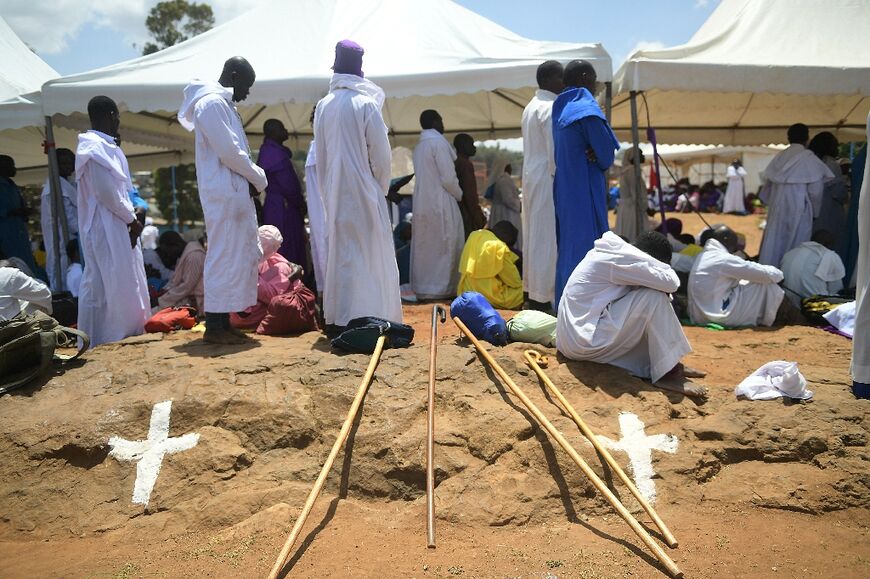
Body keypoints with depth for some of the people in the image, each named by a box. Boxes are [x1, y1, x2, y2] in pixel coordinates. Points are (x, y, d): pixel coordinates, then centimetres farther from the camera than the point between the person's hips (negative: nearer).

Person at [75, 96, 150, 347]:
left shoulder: (104, 145, 16)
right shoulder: (95, 147, -13)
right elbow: (105, 192, -19)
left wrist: (130, 216, 4)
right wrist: (132, 218, -10)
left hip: (117, 226, 10)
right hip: (105, 228, -10)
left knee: (123, 283, 13)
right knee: (106, 284, -5)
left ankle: (126, 332, 21)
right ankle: (102, 341, 2)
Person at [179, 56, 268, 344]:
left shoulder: (223, 104, 21)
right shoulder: (211, 103, -10)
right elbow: (229, 152, -17)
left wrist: (252, 179, 3)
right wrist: (258, 178, -5)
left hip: (235, 193, 10)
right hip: (223, 194, -10)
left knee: (239, 256, 11)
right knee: (224, 256, -7)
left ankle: (223, 322, 17)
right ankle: (214, 326, 0)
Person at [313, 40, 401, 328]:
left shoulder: (323, 105, 5)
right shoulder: (367, 103, -9)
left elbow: (320, 156, 9)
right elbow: (381, 154, -8)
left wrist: (327, 191, 17)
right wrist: (382, 186, 8)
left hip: (335, 192, 5)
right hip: (363, 189, -5)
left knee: (338, 251, 10)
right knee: (369, 253, 2)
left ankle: (337, 318, 14)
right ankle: (368, 314, 4)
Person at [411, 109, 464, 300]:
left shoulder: (419, 146, 14)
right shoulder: (438, 142, -10)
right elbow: (448, 178, -15)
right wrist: (460, 195, 2)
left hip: (421, 203, 8)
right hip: (440, 204, -8)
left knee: (424, 247, 11)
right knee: (444, 246, 0)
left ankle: (421, 288, 15)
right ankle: (440, 288, 2)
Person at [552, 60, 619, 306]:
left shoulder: (561, 108, 13)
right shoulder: (586, 109, -13)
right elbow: (607, 156, -12)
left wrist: (592, 155, -3)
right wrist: (597, 158, 7)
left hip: (564, 191, 9)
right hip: (585, 193, -9)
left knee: (568, 249, 13)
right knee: (586, 250, -6)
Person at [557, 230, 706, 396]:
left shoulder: (615, 250, 12)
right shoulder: (625, 258, -17)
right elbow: (671, 282, -17)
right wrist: (660, 265, 3)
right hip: (584, 343, -10)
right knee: (654, 297, -13)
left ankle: (670, 364, 10)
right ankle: (666, 373, -8)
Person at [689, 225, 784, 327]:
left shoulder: (702, 257, 14)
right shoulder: (724, 259, -15)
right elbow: (761, 274, -11)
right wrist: (778, 274, 10)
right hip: (722, 317, -9)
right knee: (767, 285, -1)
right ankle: (766, 321, 15)